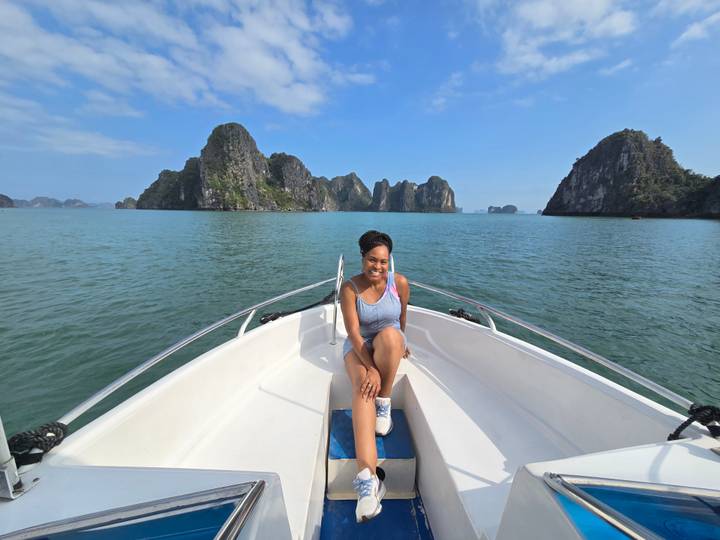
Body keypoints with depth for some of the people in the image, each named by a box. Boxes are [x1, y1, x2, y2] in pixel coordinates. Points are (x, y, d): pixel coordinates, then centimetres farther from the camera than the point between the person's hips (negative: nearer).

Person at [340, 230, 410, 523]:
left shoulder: (400, 283, -9)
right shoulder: (350, 288, -14)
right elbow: (353, 332, -19)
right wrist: (371, 369, -29)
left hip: (390, 345, 1)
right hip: (358, 347, -1)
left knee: (389, 333, -35)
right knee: (362, 385, -31)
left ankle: (384, 403, -15)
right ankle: (367, 477, -41)